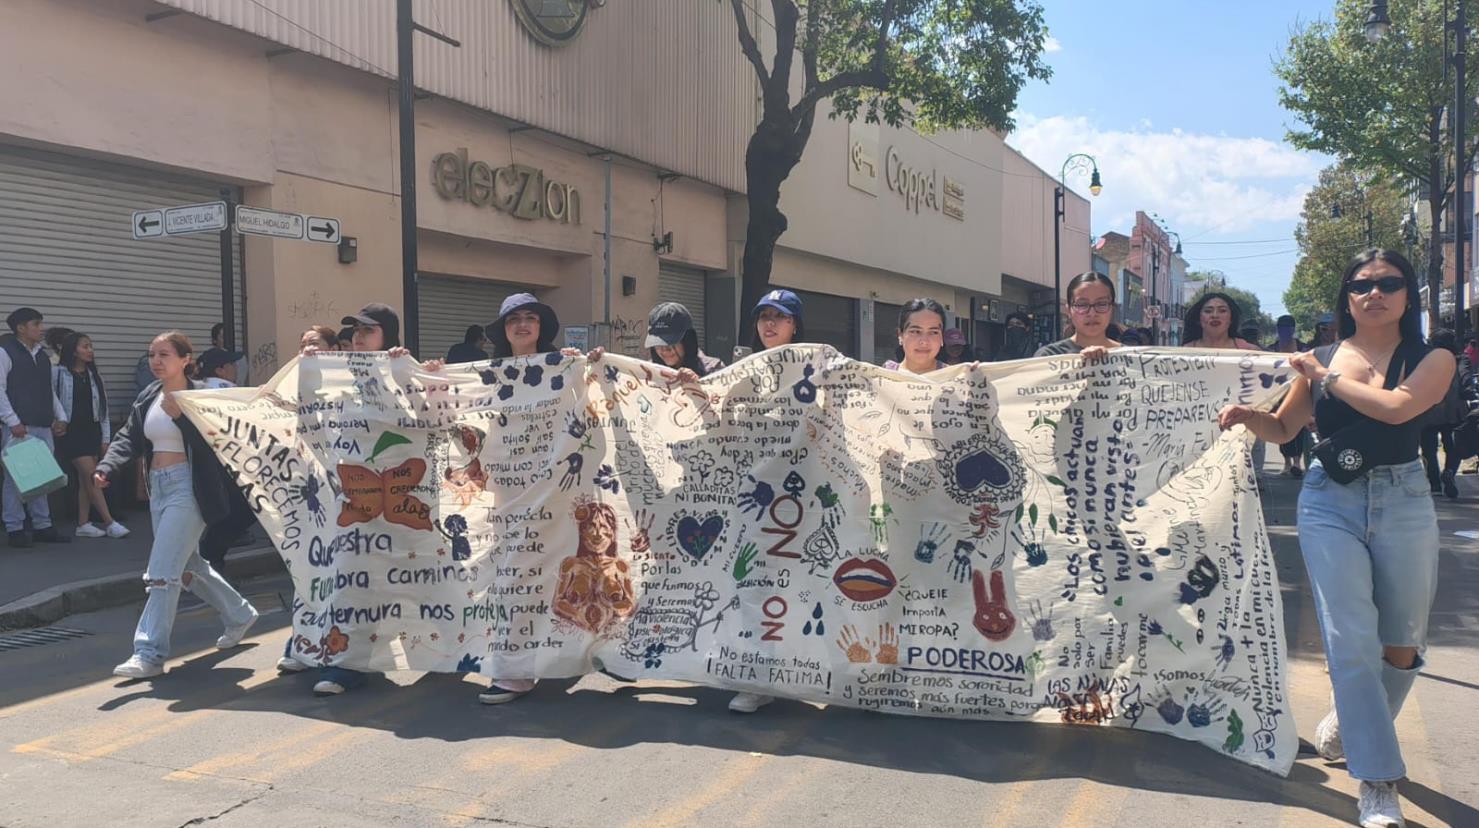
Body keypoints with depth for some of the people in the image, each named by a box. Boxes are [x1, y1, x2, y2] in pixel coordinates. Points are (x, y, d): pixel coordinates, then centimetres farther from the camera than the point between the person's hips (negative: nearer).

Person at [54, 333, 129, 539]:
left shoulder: (94, 375, 11)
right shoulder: (58, 373, -6)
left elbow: (103, 408, 11)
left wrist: (105, 438, 8)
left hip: (92, 430, 6)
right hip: (71, 431, -6)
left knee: (85, 480, 6)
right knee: (92, 477, -10)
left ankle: (83, 524, 11)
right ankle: (110, 523, -10)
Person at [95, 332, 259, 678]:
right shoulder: (148, 397, 10)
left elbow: (210, 444, -13)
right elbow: (129, 438, 6)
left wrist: (179, 414, -23)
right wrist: (107, 467, -9)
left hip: (187, 486, -8)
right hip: (159, 486, 8)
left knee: (162, 571, -11)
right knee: (187, 565, 18)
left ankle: (150, 653, -6)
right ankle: (239, 614, 36)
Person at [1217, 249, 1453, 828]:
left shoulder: (1433, 360, 0)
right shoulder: (1320, 358, 6)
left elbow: (1397, 406, -21)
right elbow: (1283, 428, 15)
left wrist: (1328, 377, -10)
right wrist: (1248, 415, -6)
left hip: (1403, 503, 0)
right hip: (1330, 503, 0)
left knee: (1401, 646, 9)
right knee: (1351, 639, -8)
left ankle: (1351, 724, 38)